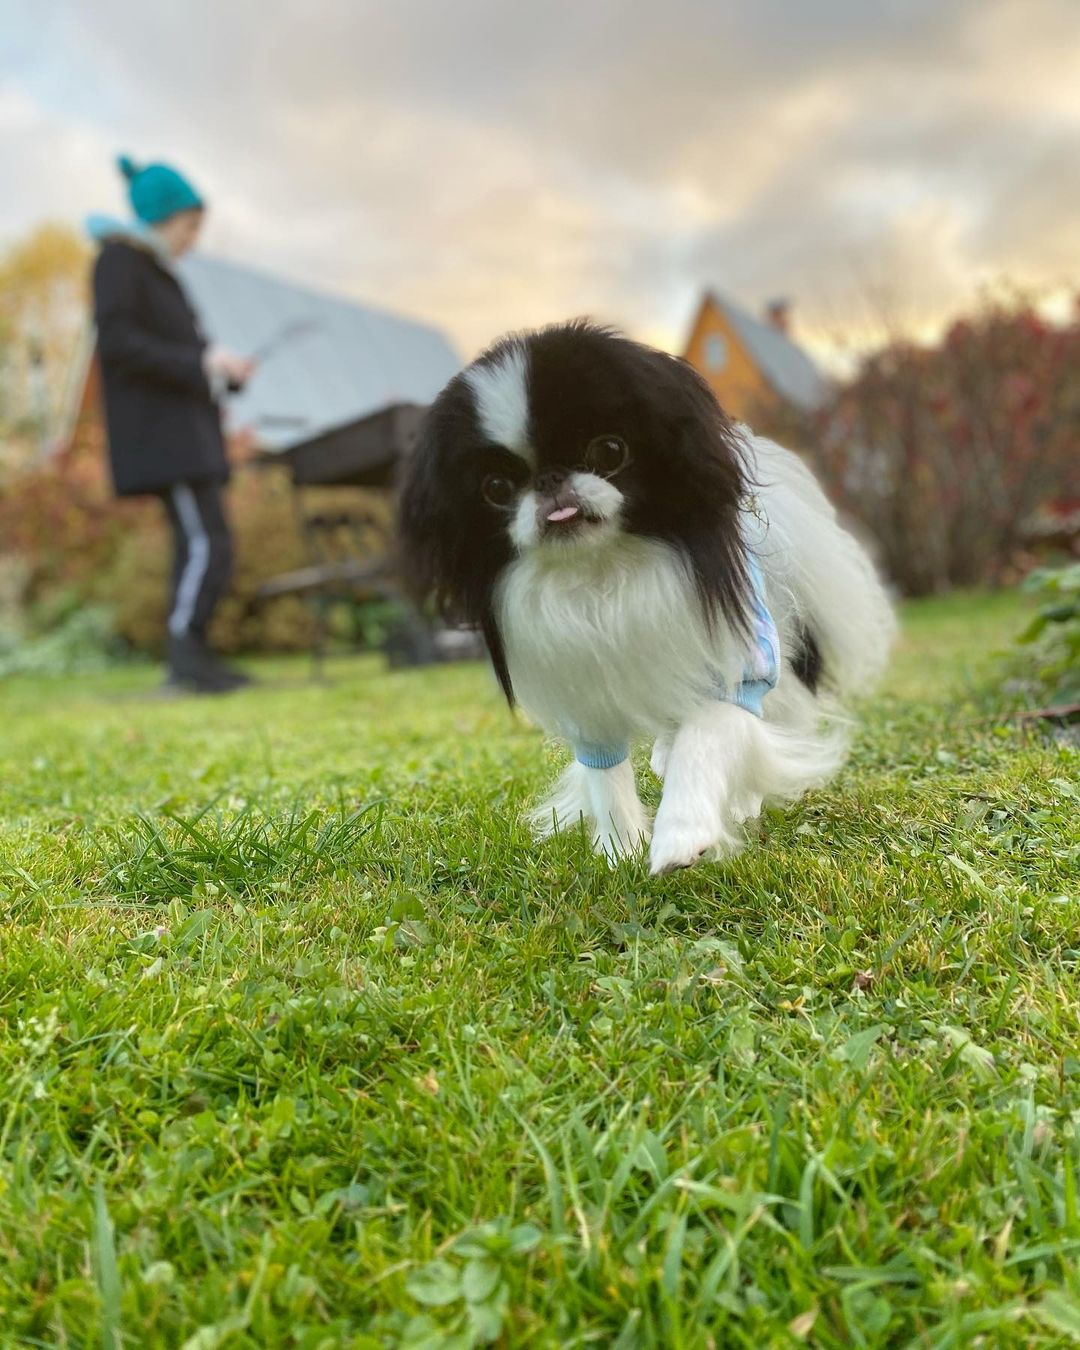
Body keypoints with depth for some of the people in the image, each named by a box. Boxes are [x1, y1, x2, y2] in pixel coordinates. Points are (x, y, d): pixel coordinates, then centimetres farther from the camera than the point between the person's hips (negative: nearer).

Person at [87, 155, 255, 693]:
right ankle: (184, 654, -14)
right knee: (208, 542, -17)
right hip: (159, 430, -10)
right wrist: (202, 361, -19)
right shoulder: (119, 259, -5)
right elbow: (117, 343, -17)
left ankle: (192, 658, 11)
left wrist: (224, 370, 8)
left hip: (185, 426, 10)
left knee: (196, 545, 7)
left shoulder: (153, 267, 23)